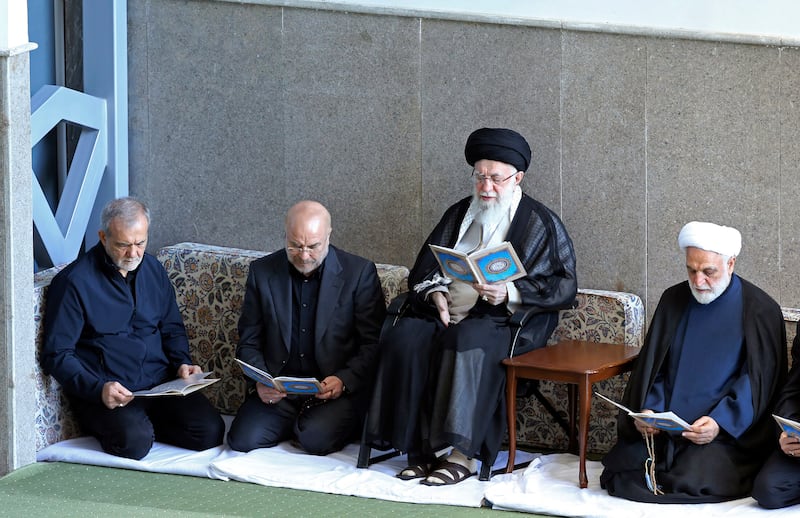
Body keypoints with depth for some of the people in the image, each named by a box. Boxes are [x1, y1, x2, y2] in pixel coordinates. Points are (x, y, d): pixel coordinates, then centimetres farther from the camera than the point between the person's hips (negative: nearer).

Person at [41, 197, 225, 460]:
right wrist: (98, 389, -23)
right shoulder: (73, 281, -7)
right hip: (102, 394, -5)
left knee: (210, 431, -18)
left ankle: (145, 424, 6)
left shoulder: (153, 269, 13)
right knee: (135, 440, -34)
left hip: (161, 385, 5)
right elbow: (56, 355, -8)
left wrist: (182, 363, 4)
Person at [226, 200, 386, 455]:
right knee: (243, 439, -20)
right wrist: (260, 383, -10)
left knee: (315, 439, -30)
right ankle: (297, 424, 9)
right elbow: (249, 343, 9)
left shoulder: (359, 272, -3)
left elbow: (373, 343, -2)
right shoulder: (262, 271, 5)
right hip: (277, 390, 3)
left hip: (336, 389, -3)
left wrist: (344, 381, -19)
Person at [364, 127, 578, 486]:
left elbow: (563, 288, -4)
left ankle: (463, 455, -37)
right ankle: (422, 450, -24)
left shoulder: (542, 224, 4)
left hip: (509, 320, -5)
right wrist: (435, 292, -3)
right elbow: (423, 270, 21)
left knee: (468, 342, -38)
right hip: (447, 313, 5)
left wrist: (510, 293, -17)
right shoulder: (459, 215, 20)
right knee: (405, 339, -26)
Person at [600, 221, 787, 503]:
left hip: (725, 431, -4)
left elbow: (759, 383, -7)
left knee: (693, 483, -26)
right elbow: (650, 364, 12)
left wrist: (721, 422, -21)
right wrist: (646, 409, -7)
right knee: (620, 467, -14)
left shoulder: (760, 310, -5)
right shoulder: (673, 300, 10)